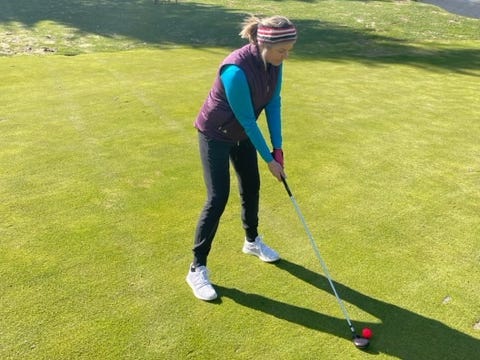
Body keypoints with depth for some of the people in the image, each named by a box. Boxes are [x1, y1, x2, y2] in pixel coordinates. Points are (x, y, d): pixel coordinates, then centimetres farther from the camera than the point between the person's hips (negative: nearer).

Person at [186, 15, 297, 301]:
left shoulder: (273, 62, -13)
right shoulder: (237, 71, -35)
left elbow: (273, 102, -5)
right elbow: (248, 120, -28)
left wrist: (277, 147, -7)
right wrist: (269, 159, -18)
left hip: (241, 132, 8)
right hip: (215, 134, -7)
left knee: (251, 186, 16)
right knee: (218, 198, -9)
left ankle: (252, 241, 40)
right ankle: (197, 268, 3)